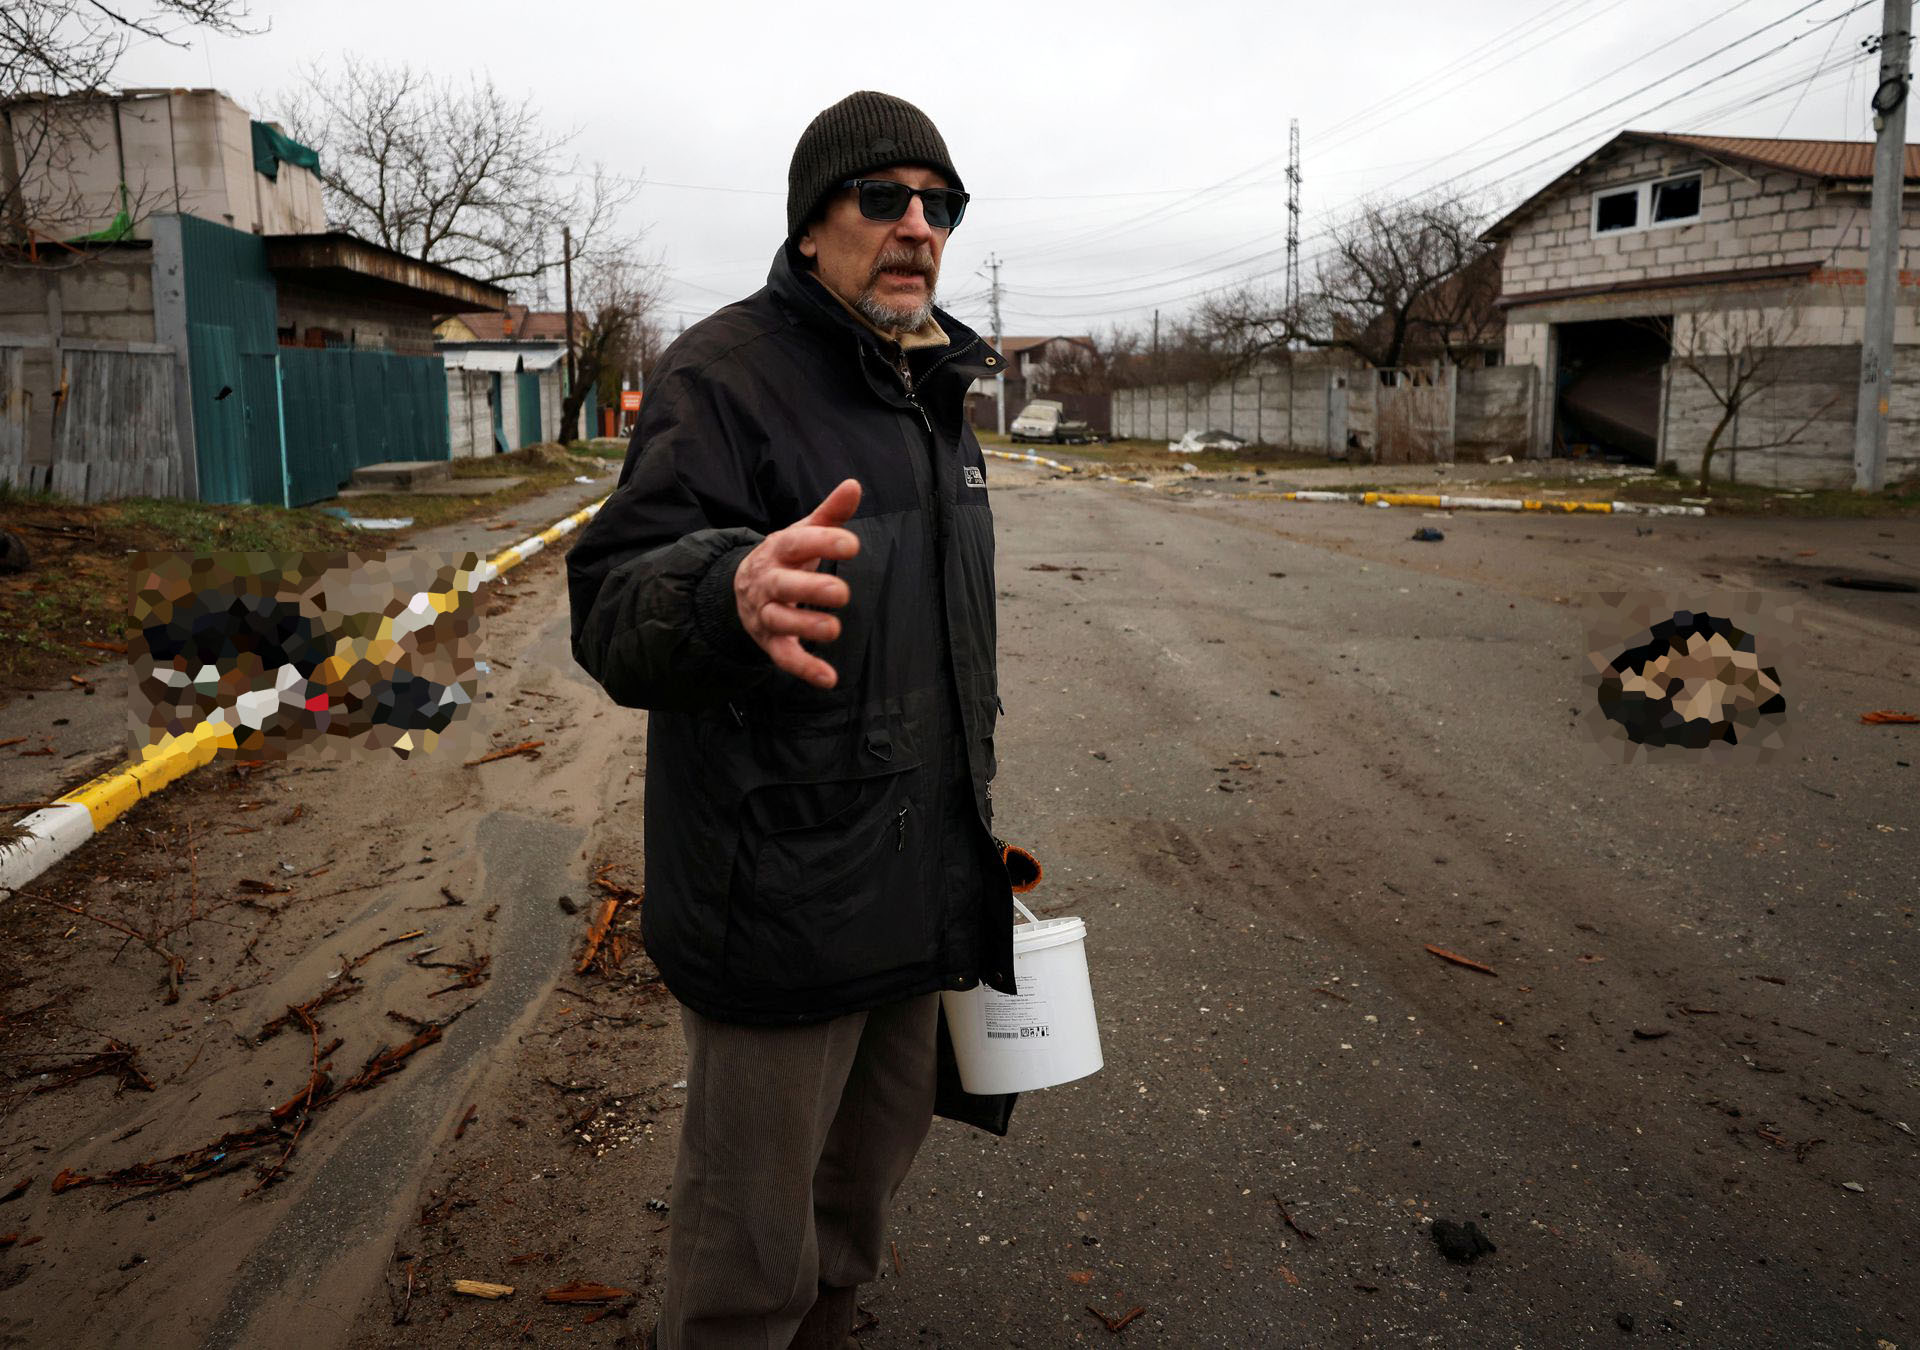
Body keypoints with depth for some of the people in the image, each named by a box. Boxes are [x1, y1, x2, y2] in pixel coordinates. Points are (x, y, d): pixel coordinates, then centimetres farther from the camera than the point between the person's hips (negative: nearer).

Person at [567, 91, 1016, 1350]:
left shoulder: (935, 391, 13)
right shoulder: (727, 373, -14)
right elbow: (615, 610, -25)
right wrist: (728, 593, -47)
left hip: (917, 890, 8)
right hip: (781, 902, -8)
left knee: (871, 1168, 25)